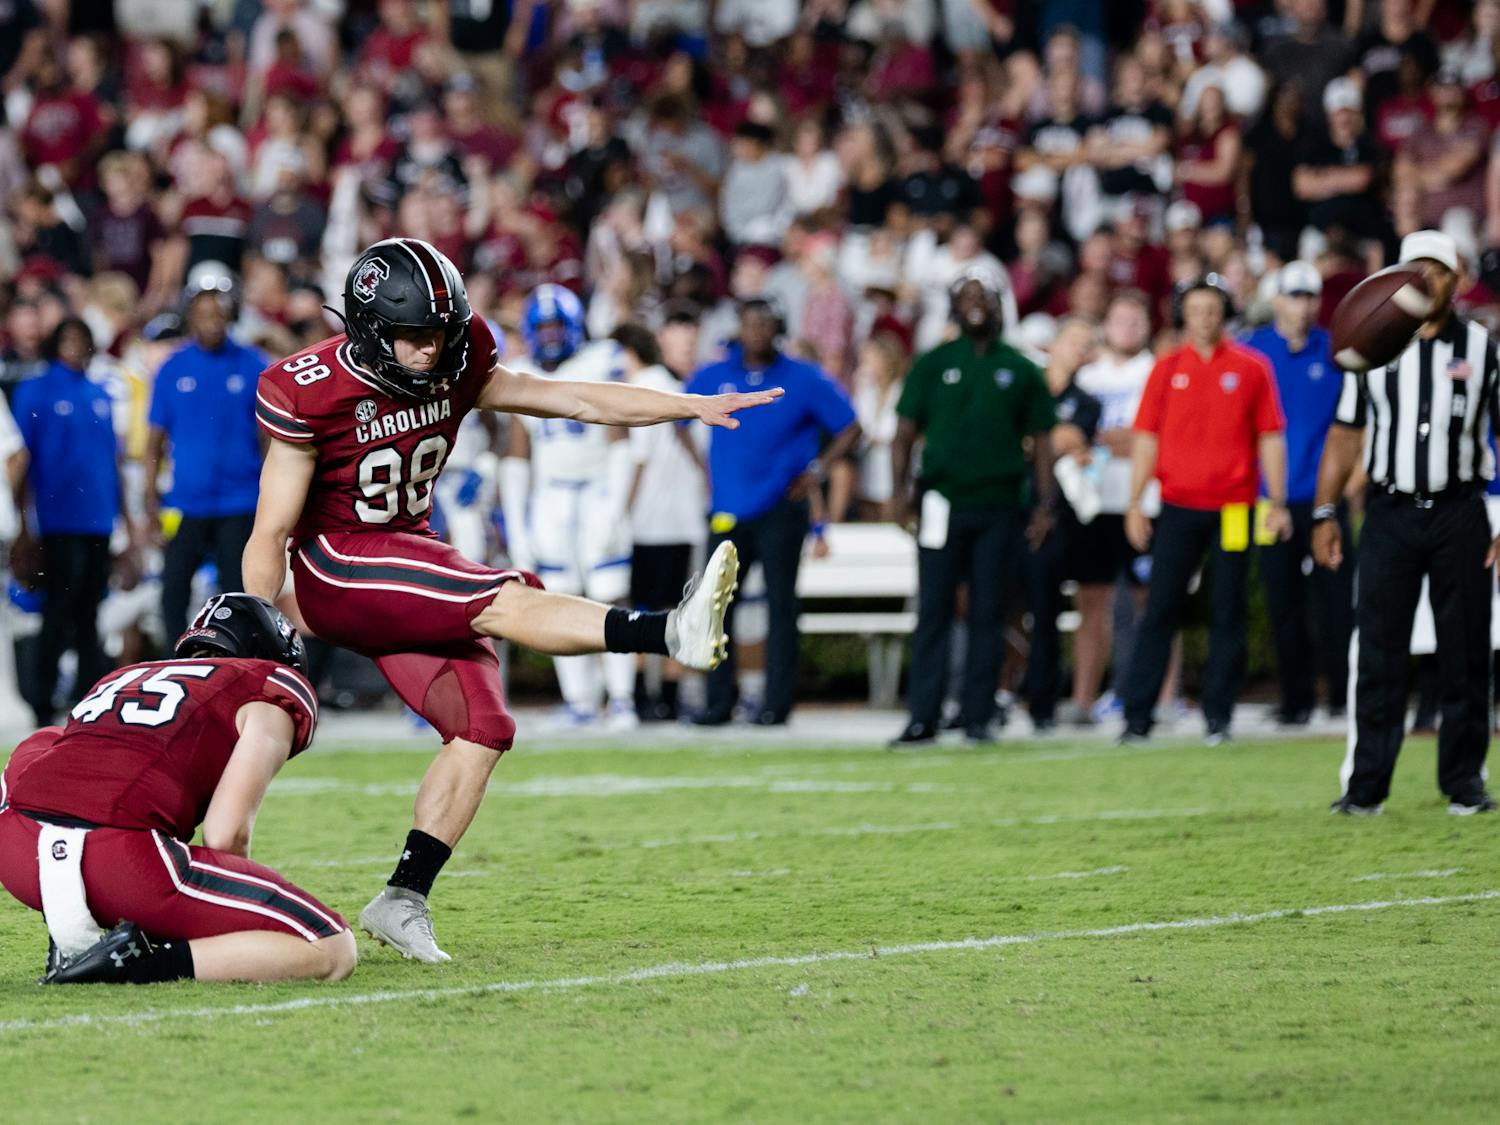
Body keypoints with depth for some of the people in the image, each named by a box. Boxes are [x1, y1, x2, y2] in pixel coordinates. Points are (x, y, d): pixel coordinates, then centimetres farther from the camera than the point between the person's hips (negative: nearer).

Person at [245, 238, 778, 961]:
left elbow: (574, 400, 0)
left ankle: (403, 899, -4)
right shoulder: (313, 394, -18)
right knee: (498, 601, -27)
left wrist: (695, 406, -9)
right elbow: (270, 534, -14)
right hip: (333, 568, -8)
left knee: (482, 727, -7)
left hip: (408, 558, 8)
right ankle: (670, 634, -44)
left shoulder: (453, 371, 0)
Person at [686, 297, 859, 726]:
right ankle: (718, 702, 8)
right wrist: (705, 470, 13)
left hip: (781, 509, -3)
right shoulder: (713, 378, 7)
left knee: (781, 606, -4)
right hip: (727, 510, 3)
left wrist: (817, 470, -4)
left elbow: (849, 428, 5)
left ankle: (777, 703, -1)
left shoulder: (804, 380, 0)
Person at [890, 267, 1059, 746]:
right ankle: (923, 718, -3)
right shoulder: (932, 365, 8)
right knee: (933, 613, -3)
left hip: (999, 507, 1)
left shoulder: (1020, 370, 9)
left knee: (988, 616, 2)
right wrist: (902, 484, -7)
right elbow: (906, 432, 7)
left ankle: (977, 716, 7)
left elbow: (1040, 439, 11)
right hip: (943, 504, -1)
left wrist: (1045, 503, 1)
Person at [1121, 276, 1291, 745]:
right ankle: (1138, 715, -1)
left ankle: (1218, 715, 9)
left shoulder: (1251, 368, 5)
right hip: (1178, 507, 1)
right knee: (1160, 609, -2)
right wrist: (1135, 503, 2)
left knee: (1228, 613, 2)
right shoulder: (1167, 369, 7)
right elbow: (1147, 438, 8)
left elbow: (1270, 438, 6)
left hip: (1233, 508, -1)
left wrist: (1277, 504, 1)